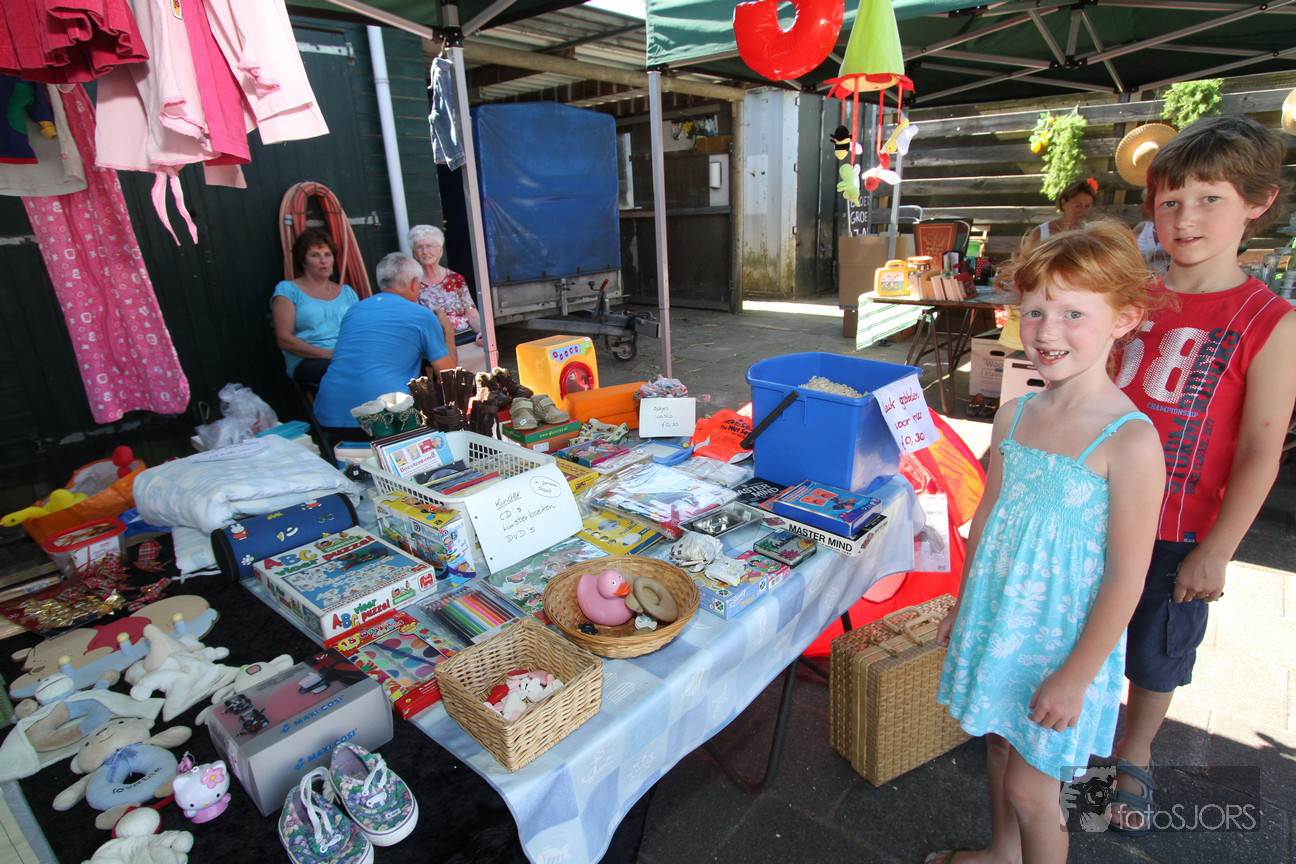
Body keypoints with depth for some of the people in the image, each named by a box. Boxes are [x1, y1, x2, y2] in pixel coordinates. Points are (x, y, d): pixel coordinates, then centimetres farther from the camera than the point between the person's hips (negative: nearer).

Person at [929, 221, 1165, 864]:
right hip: (997, 618, 6)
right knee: (998, 743, 24)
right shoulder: (1013, 416, -2)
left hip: (1064, 638, -6)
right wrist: (961, 604, 15)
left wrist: (1075, 676, -14)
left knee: (1029, 788, 8)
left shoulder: (1129, 439, -21)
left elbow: (1127, 575, -18)